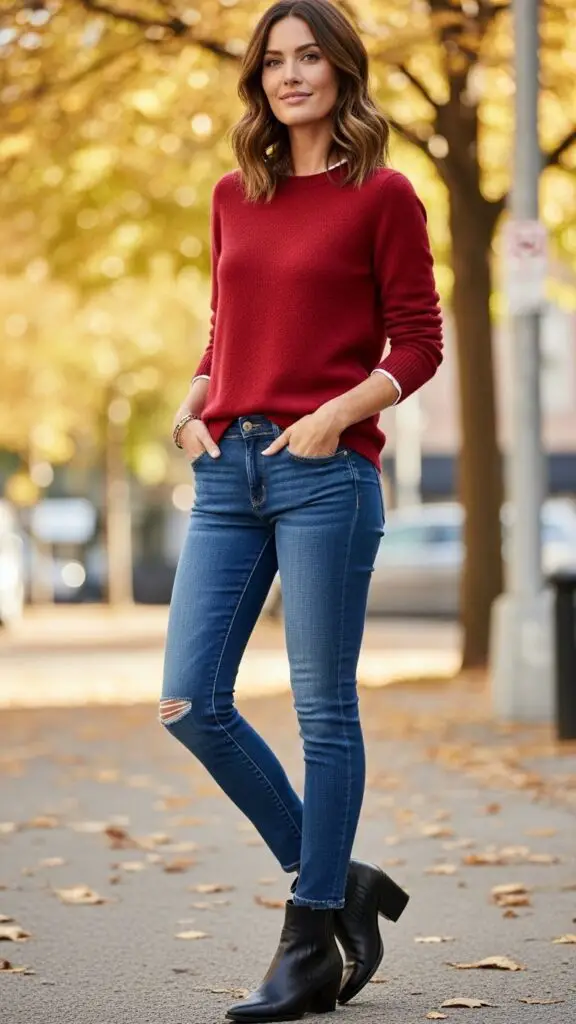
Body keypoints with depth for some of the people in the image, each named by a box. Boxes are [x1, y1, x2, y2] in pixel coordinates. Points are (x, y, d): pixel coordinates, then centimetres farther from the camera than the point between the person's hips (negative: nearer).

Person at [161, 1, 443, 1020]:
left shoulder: (381, 194, 0)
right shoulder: (234, 195, 16)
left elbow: (417, 343, -1)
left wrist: (338, 414, -14)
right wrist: (193, 403, 6)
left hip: (326, 470, -6)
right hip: (228, 471, 6)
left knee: (324, 710, 0)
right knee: (189, 702, 0)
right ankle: (337, 881, 17)